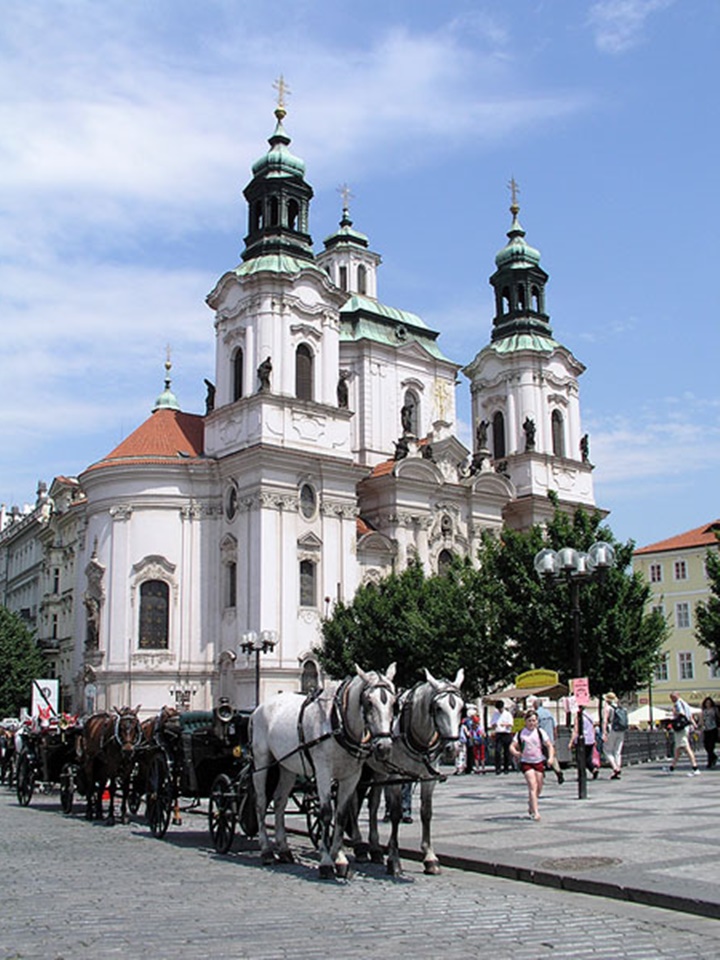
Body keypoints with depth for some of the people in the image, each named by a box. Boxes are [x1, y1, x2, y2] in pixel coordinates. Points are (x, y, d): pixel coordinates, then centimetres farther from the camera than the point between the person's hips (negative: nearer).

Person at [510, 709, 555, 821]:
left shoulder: (540, 732, -1)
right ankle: (535, 812, -16)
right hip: (526, 762, -3)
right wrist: (515, 752, -28)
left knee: (538, 789, 9)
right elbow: (512, 746, -6)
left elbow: (549, 746, 1)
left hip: (539, 762, 3)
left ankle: (531, 805, 37)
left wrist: (551, 758, -15)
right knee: (533, 786, -16)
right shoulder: (521, 733, -4)